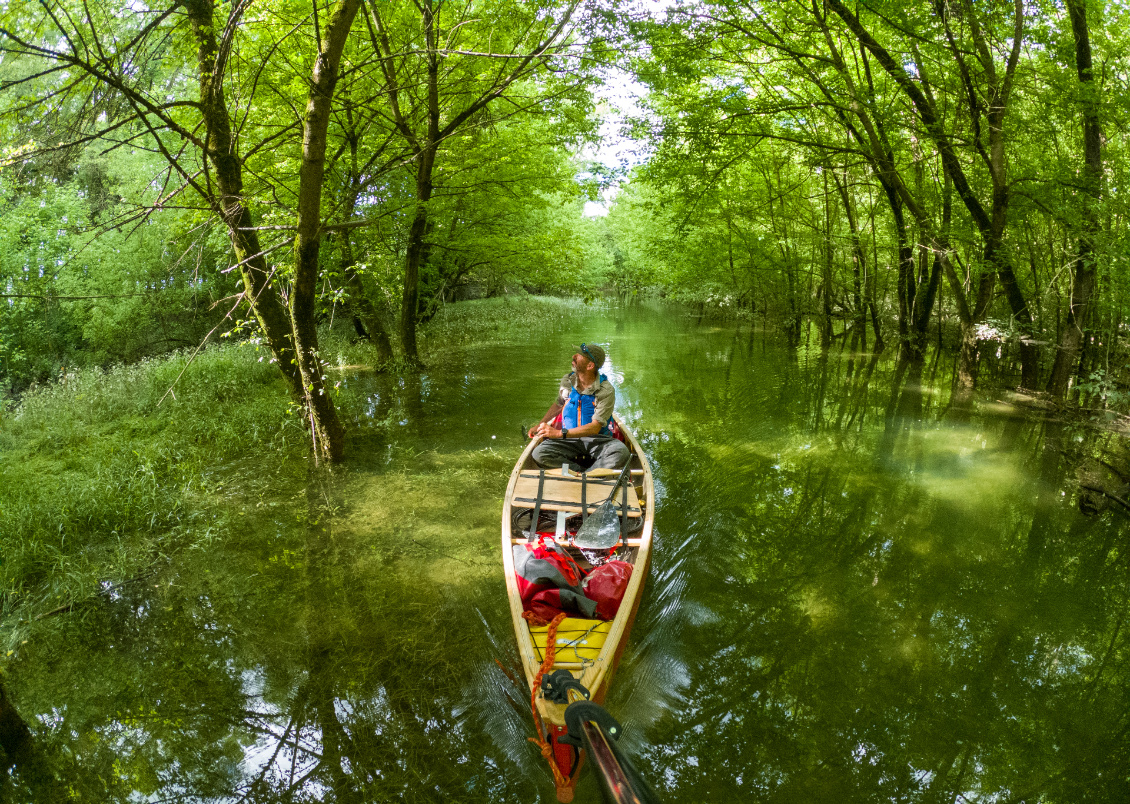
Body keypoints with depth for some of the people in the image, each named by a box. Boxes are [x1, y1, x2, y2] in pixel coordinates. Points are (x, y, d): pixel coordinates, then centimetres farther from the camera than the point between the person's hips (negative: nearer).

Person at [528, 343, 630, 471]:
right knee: (539, 453, -26)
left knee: (621, 452, -35)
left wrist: (559, 433, -25)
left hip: (597, 440, -3)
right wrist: (539, 425, 20)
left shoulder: (606, 391, -14)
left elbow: (595, 427, -20)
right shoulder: (567, 381, 2)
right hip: (569, 441, 3)